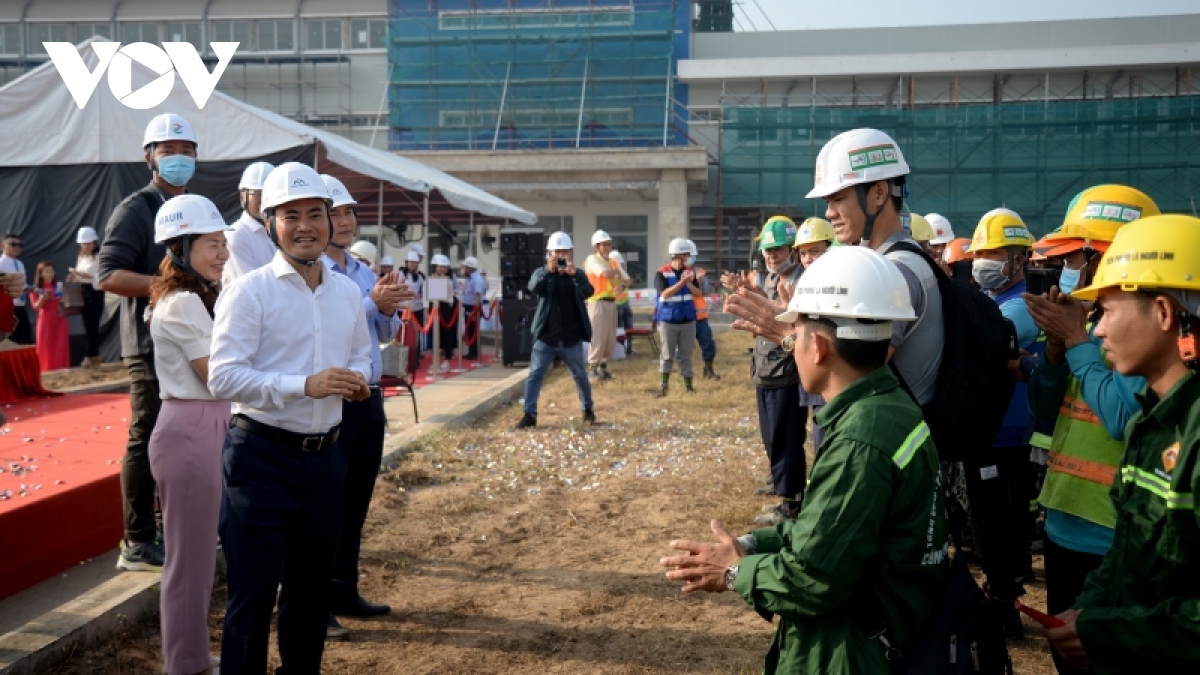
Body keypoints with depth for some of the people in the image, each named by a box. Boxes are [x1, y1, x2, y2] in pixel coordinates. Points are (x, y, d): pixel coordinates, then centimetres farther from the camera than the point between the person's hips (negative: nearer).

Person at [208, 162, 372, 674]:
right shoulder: (249, 292, -10)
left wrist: (357, 378, -3)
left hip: (326, 455, 6)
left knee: (313, 586, 18)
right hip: (262, 456, -5)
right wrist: (304, 385, -24)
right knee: (253, 591, 2)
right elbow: (222, 377, -16)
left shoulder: (347, 292, 8)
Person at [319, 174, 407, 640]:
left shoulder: (363, 272, 13)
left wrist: (389, 309, -5)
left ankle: (343, 592, 26)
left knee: (356, 502, 14)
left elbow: (385, 334, 15)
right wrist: (372, 301, -26)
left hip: (369, 399, 8)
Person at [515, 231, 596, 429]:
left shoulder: (577, 274, 2)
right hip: (545, 337, 0)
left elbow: (588, 292, -18)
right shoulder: (541, 273, 1)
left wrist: (574, 274, -35)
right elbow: (533, 288, -21)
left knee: (580, 376, 12)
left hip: (571, 338, 1)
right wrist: (548, 271, -37)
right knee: (535, 374, -5)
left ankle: (588, 410, 30)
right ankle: (530, 414, -2)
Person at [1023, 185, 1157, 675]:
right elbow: (1044, 411, 10)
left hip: (1112, 538, -8)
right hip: (1065, 523, 8)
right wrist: (1055, 344, -6)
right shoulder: (1090, 316, 8)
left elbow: (1125, 417, -29)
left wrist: (1076, 341, -18)